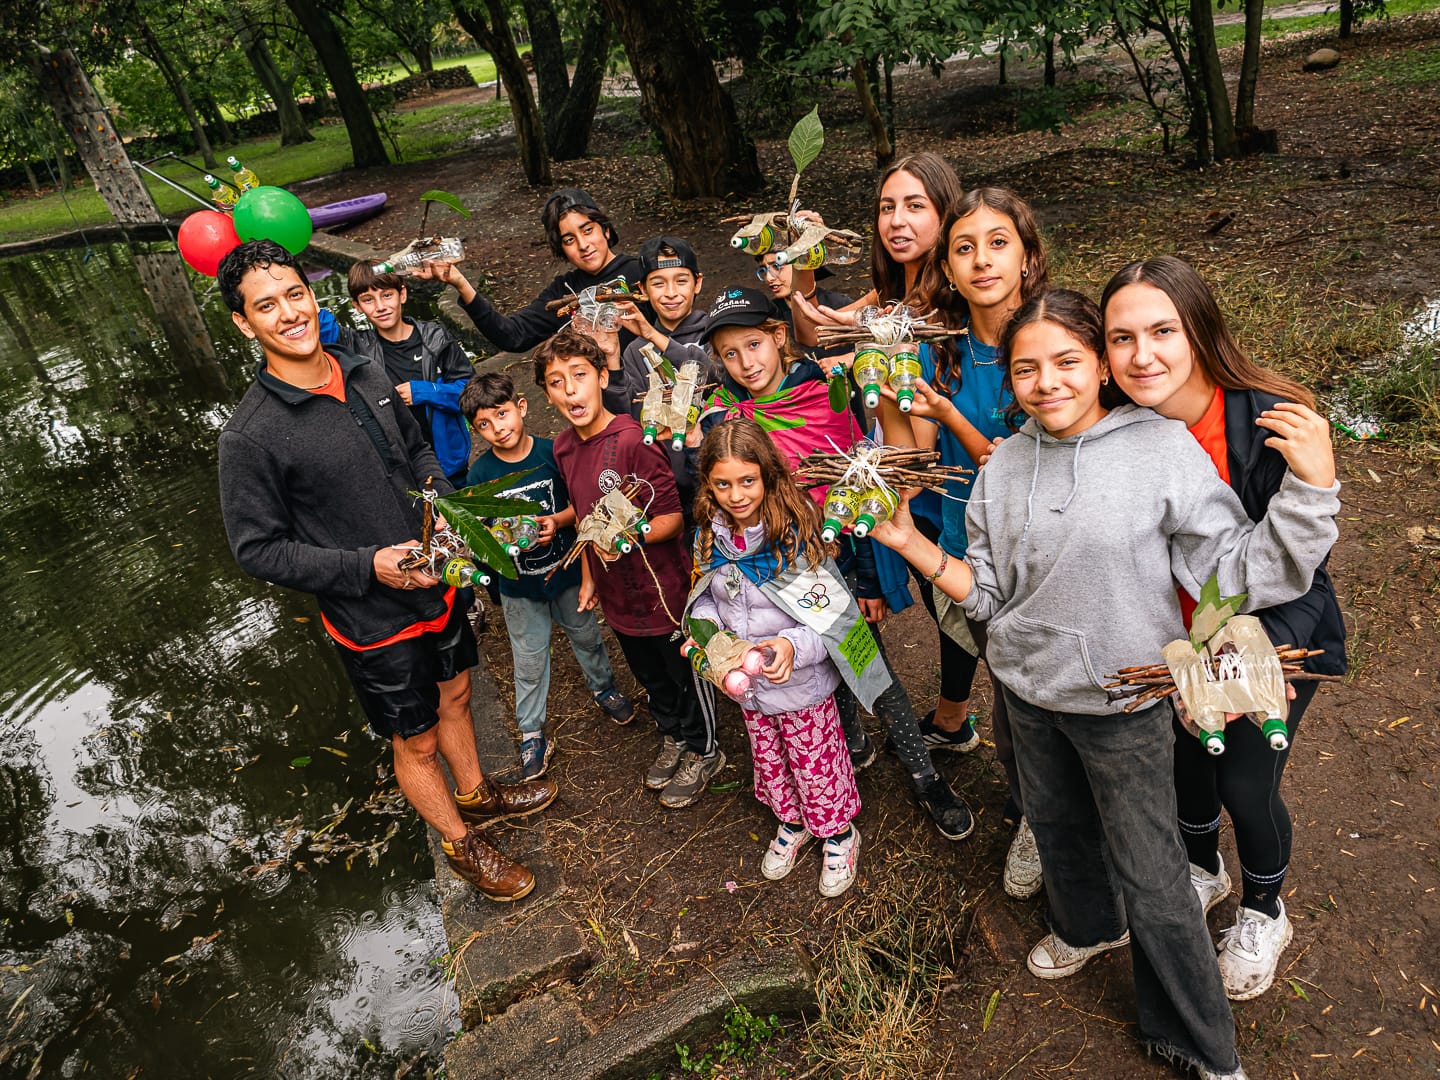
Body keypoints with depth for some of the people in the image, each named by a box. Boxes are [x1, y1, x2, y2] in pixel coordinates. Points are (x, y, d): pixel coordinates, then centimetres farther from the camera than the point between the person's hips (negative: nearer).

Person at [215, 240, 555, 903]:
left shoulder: (366, 375, -3)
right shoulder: (250, 436, -22)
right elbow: (258, 550, -17)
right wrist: (368, 567, -25)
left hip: (435, 582, 6)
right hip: (373, 619, -6)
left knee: (454, 696, 27)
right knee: (416, 741, 15)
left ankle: (476, 795, 54)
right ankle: (462, 844, 40)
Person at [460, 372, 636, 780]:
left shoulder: (552, 452, -13)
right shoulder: (480, 473, -11)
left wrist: (557, 521, -24)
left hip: (566, 569, 0)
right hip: (518, 584, 0)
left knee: (586, 635, 23)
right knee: (529, 662, 12)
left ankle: (603, 686, 52)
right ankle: (532, 735, 30)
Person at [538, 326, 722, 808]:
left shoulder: (633, 441, -24)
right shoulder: (563, 448, -1)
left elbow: (673, 519, -21)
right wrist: (588, 577, 14)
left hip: (663, 587, -7)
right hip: (617, 590, 7)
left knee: (684, 672, 14)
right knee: (648, 674, 25)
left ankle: (703, 752, 37)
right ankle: (673, 737, 50)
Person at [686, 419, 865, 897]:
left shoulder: (796, 531, -25)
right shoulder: (710, 536, -8)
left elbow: (835, 610, -22)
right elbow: (707, 598, 7)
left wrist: (793, 645, -37)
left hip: (802, 680, -5)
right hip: (747, 682, 5)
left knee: (817, 763, 16)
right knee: (768, 760, 26)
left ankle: (839, 833, 44)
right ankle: (791, 822, 53)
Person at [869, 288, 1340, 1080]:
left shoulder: (1163, 449, -15)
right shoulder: (1004, 467, -2)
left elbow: (1243, 570, -16)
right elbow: (986, 593, 2)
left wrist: (1312, 486, -28)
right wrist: (911, 544, -8)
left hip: (1124, 702, -4)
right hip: (1028, 690, 5)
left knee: (1150, 875, 7)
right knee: (1056, 825, 26)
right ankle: (1089, 926, 59)